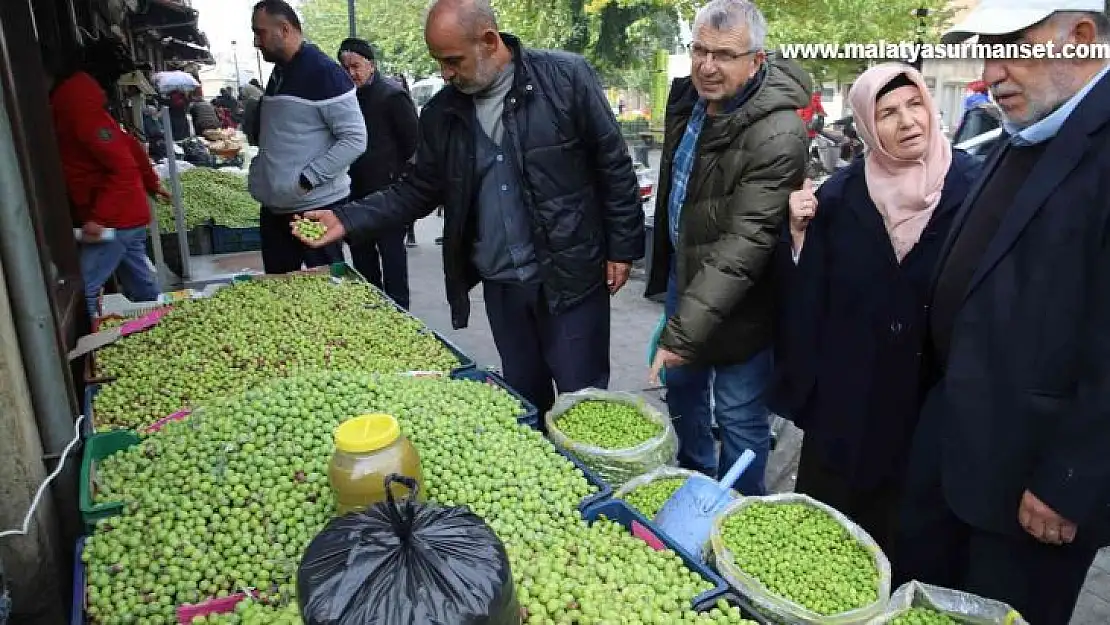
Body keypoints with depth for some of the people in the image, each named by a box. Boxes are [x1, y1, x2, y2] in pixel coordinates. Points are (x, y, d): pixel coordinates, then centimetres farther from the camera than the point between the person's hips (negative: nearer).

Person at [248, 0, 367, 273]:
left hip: (316, 208, -8)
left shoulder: (324, 71, -13)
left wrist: (307, 179, -21)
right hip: (274, 208, 8)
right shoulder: (278, 73, 14)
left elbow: (355, 139, -18)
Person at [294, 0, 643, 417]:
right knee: (523, 401, 18)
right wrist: (348, 220, -2)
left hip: (572, 277, -4)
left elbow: (613, 166, -6)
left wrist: (622, 248, -7)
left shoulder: (565, 78, -9)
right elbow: (419, 190, 10)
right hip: (500, 286, 4)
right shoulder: (440, 113, 3)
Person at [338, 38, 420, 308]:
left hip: (388, 191, -8)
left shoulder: (392, 96, -11)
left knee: (391, 251, -2)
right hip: (357, 190, 8)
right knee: (361, 252, 14)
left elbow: (414, 142, -12)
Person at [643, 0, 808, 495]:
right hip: (684, 274, 8)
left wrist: (682, 330, -36)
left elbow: (745, 242, -33)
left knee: (739, 416, 6)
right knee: (681, 387, 23)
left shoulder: (778, 135, -27)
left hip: (738, 301, -8)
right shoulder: (686, 96, -1)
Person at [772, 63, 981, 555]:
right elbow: (809, 291, 1)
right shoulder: (842, 193, -2)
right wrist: (800, 233, -13)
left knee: (906, 529, 16)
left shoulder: (971, 187, -8)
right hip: (846, 394, 2)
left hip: (933, 395, -1)